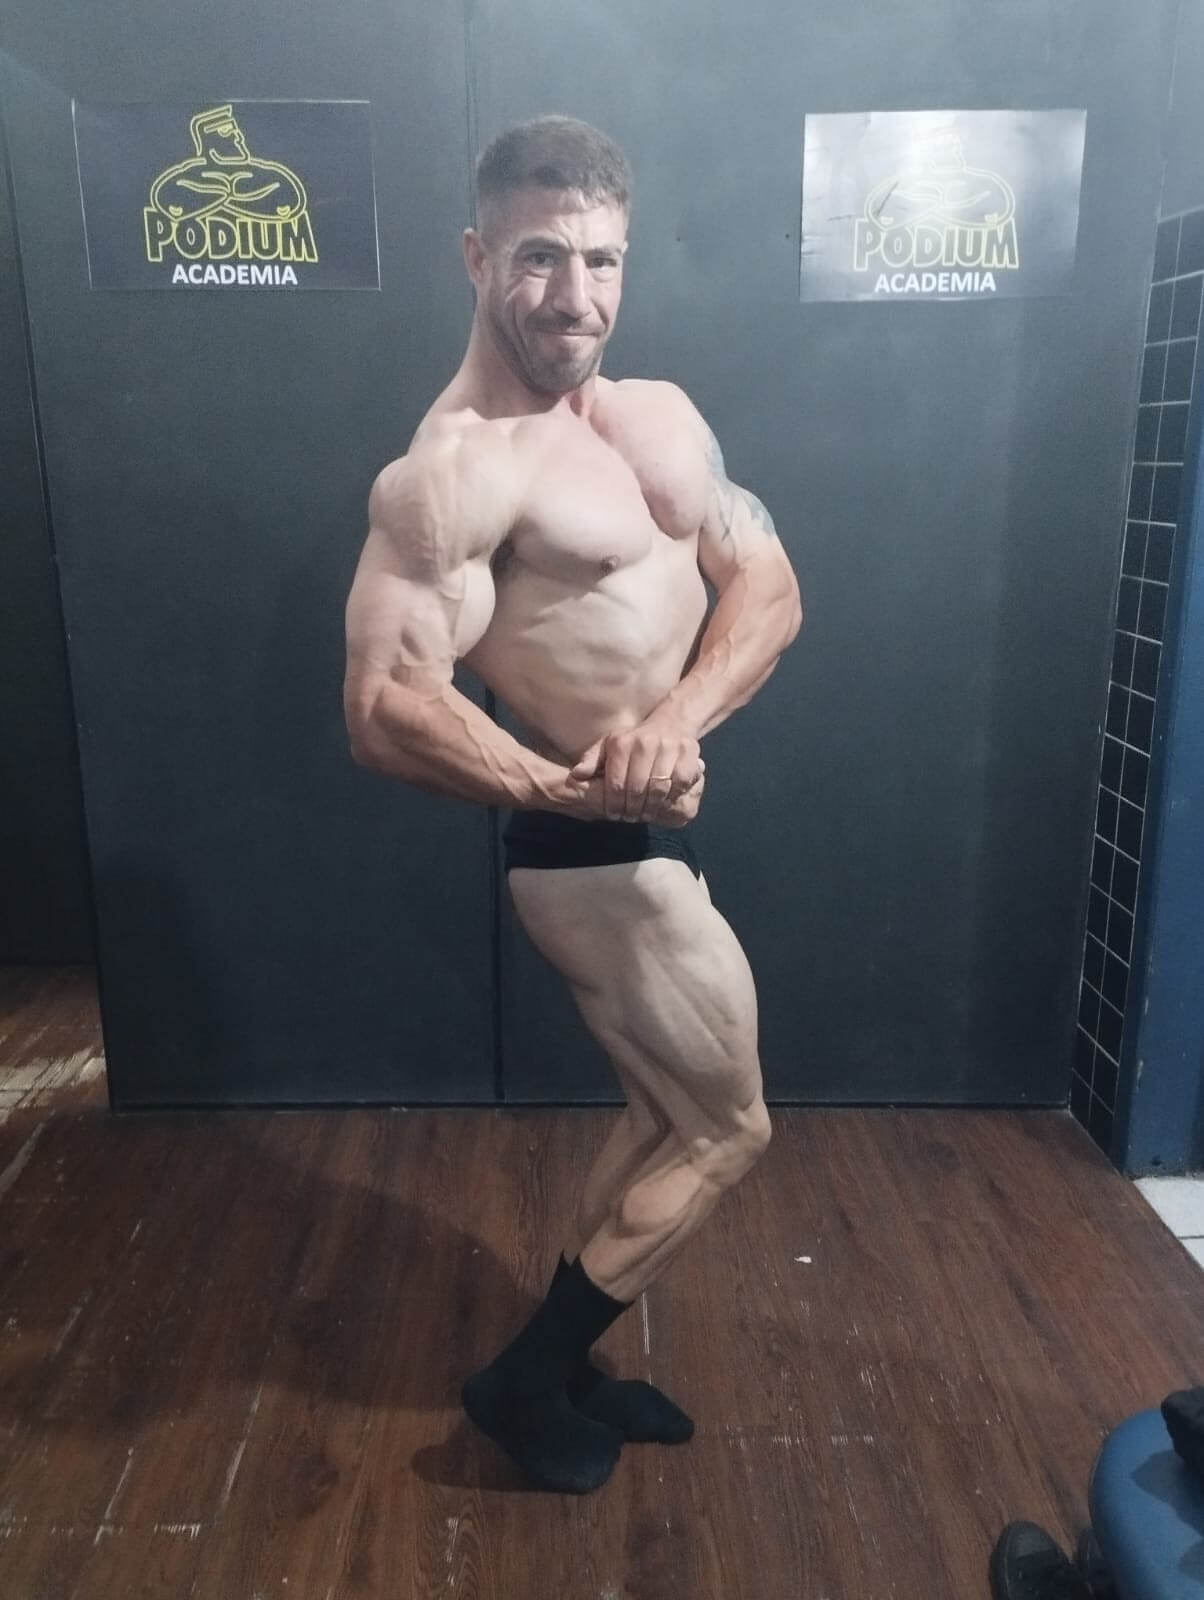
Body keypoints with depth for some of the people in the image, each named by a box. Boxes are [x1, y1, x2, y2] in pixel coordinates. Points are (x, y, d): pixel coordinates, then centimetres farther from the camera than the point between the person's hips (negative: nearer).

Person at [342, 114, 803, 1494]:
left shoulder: (657, 415, 8)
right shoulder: (451, 471, -18)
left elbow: (768, 584, 0)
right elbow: (385, 714, -25)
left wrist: (677, 717, -17)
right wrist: (582, 793, -25)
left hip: (650, 838, 9)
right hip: (597, 852, -9)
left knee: (663, 1116, 21)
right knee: (727, 1127, 6)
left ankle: (567, 1361, 42)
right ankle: (526, 1380, 24)